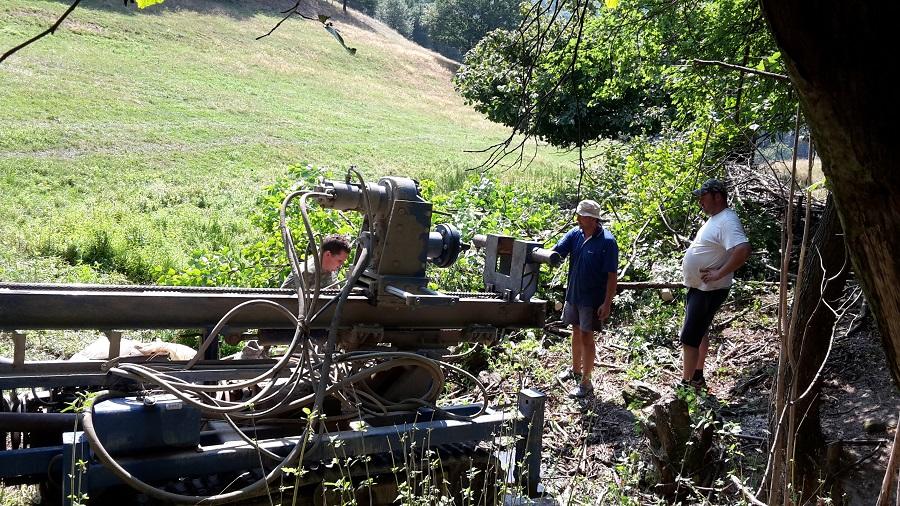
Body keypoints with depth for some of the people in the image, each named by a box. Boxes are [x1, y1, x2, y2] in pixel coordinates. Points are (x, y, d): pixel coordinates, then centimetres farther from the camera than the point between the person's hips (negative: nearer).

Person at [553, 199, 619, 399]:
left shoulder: (607, 242, -18)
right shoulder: (575, 234, -2)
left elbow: (612, 275, -17)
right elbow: (555, 252, -6)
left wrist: (607, 303, -19)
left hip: (592, 299, -6)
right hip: (573, 294, 6)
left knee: (586, 337, 0)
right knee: (576, 332, 20)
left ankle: (585, 383, 12)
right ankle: (575, 369, 39)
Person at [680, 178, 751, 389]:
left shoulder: (727, 221, -21)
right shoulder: (714, 219, 11)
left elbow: (743, 250, -36)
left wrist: (719, 273, -29)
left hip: (709, 291, -11)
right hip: (697, 287, 11)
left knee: (689, 338, -8)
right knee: (700, 333, 20)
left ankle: (686, 383, 1)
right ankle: (697, 376, 34)